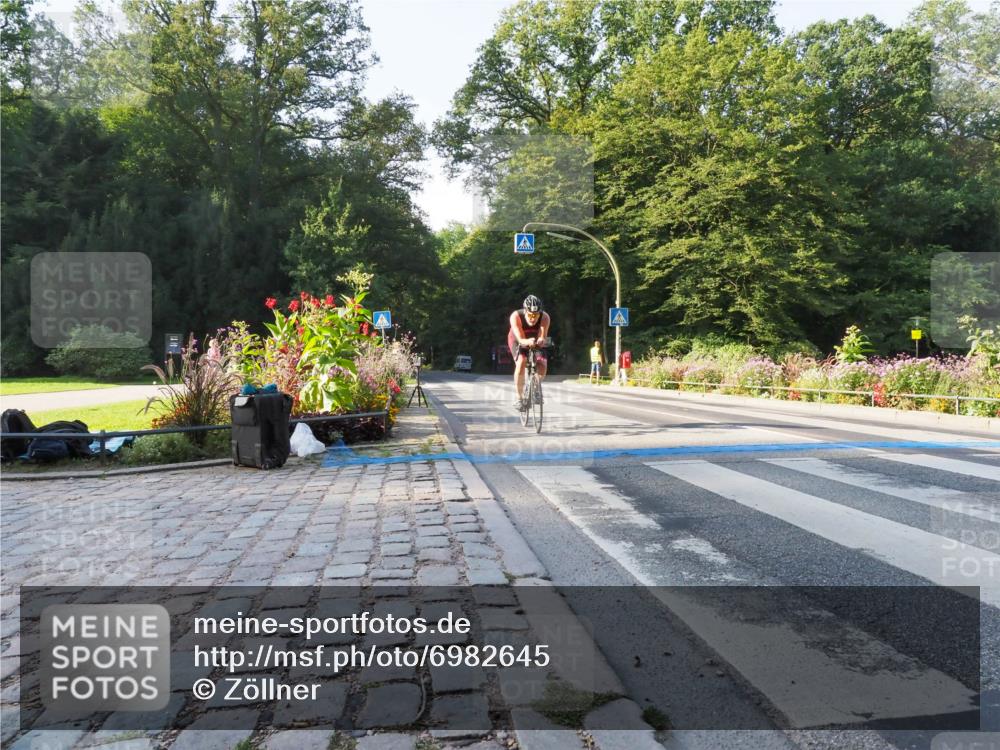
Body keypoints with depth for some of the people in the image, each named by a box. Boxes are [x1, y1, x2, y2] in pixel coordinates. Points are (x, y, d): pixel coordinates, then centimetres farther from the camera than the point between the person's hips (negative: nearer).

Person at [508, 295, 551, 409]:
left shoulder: (545, 317, -30)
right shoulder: (516, 316, -34)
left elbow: (542, 337, -40)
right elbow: (520, 339, -41)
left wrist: (541, 340, -64)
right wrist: (527, 342, -64)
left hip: (535, 341, 2)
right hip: (517, 341, -2)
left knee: (542, 364, -20)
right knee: (521, 362, -29)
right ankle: (518, 396, -14)